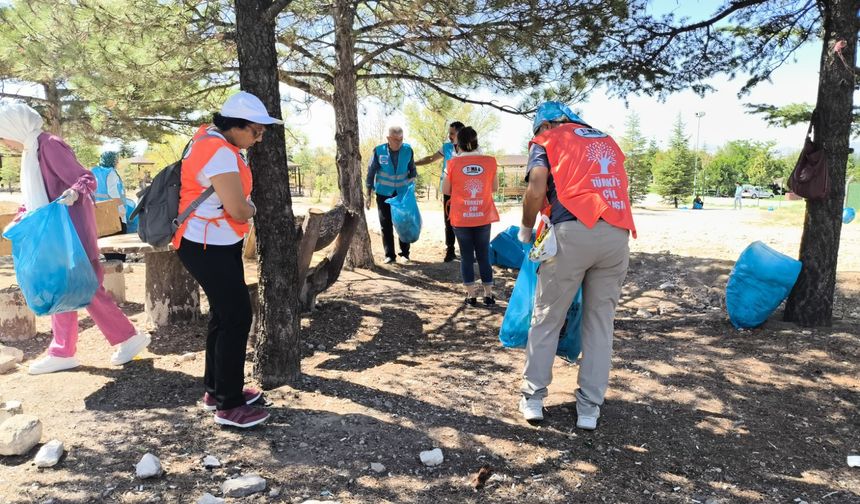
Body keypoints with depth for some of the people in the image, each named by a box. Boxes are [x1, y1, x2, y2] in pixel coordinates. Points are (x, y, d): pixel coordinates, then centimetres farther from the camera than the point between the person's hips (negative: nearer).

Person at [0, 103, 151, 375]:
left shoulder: (50, 145, -14)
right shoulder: (32, 151, 15)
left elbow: (86, 178, -21)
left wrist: (74, 193, -40)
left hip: (72, 229, -9)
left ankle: (130, 337, 4)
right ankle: (62, 353, 17)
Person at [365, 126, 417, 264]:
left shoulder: (408, 150, -8)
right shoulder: (379, 151, -13)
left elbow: (412, 169, 6)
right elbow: (371, 172, -7)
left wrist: (412, 179, -13)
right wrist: (369, 194, -7)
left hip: (403, 192, 1)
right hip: (383, 193, -1)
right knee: (386, 225, 3)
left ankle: (405, 253, 18)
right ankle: (389, 255, 12)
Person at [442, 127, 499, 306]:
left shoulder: (454, 163, -8)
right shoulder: (489, 161, -4)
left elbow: (445, 190, 1)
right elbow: (495, 187, 7)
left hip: (461, 218, -1)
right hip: (483, 217, 1)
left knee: (466, 256, 9)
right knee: (484, 255, 12)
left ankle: (471, 295, 12)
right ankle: (488, 295, 16)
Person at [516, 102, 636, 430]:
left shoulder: (546, 140, 13)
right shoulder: (607, 140, 29)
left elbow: (537, 190, -3)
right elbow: (617, 188, 21)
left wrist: (526, 229, 12)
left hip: (574, 231, -4)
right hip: (618, 234, 5)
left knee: (547, 319, 9)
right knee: (600, 322, 12)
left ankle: (533, 399, 17)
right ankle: (589, 408, 17)